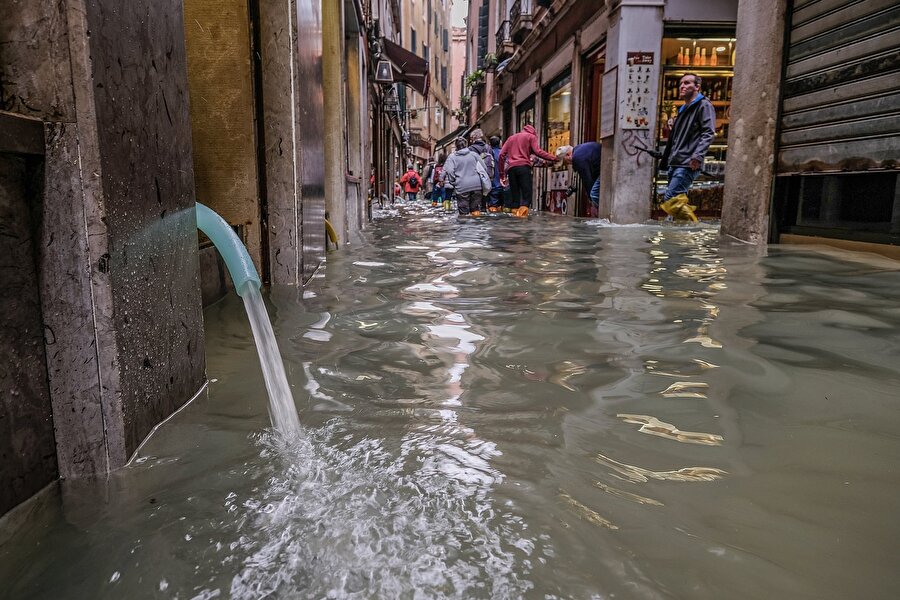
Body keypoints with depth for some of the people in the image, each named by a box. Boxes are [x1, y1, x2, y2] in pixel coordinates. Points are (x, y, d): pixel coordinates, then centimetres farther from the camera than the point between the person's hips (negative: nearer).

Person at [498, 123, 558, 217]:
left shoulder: (511, 137, 28)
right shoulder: (531, 136, 15)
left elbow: (502, 155, 17)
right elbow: (537, 152, -3)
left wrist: (502, 173, 17)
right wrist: (553, 158, -1)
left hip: (511, 168, 4)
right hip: (524, 167, -4)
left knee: (514, 195, 7)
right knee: (527, 194, -5)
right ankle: (522, 214, -23)